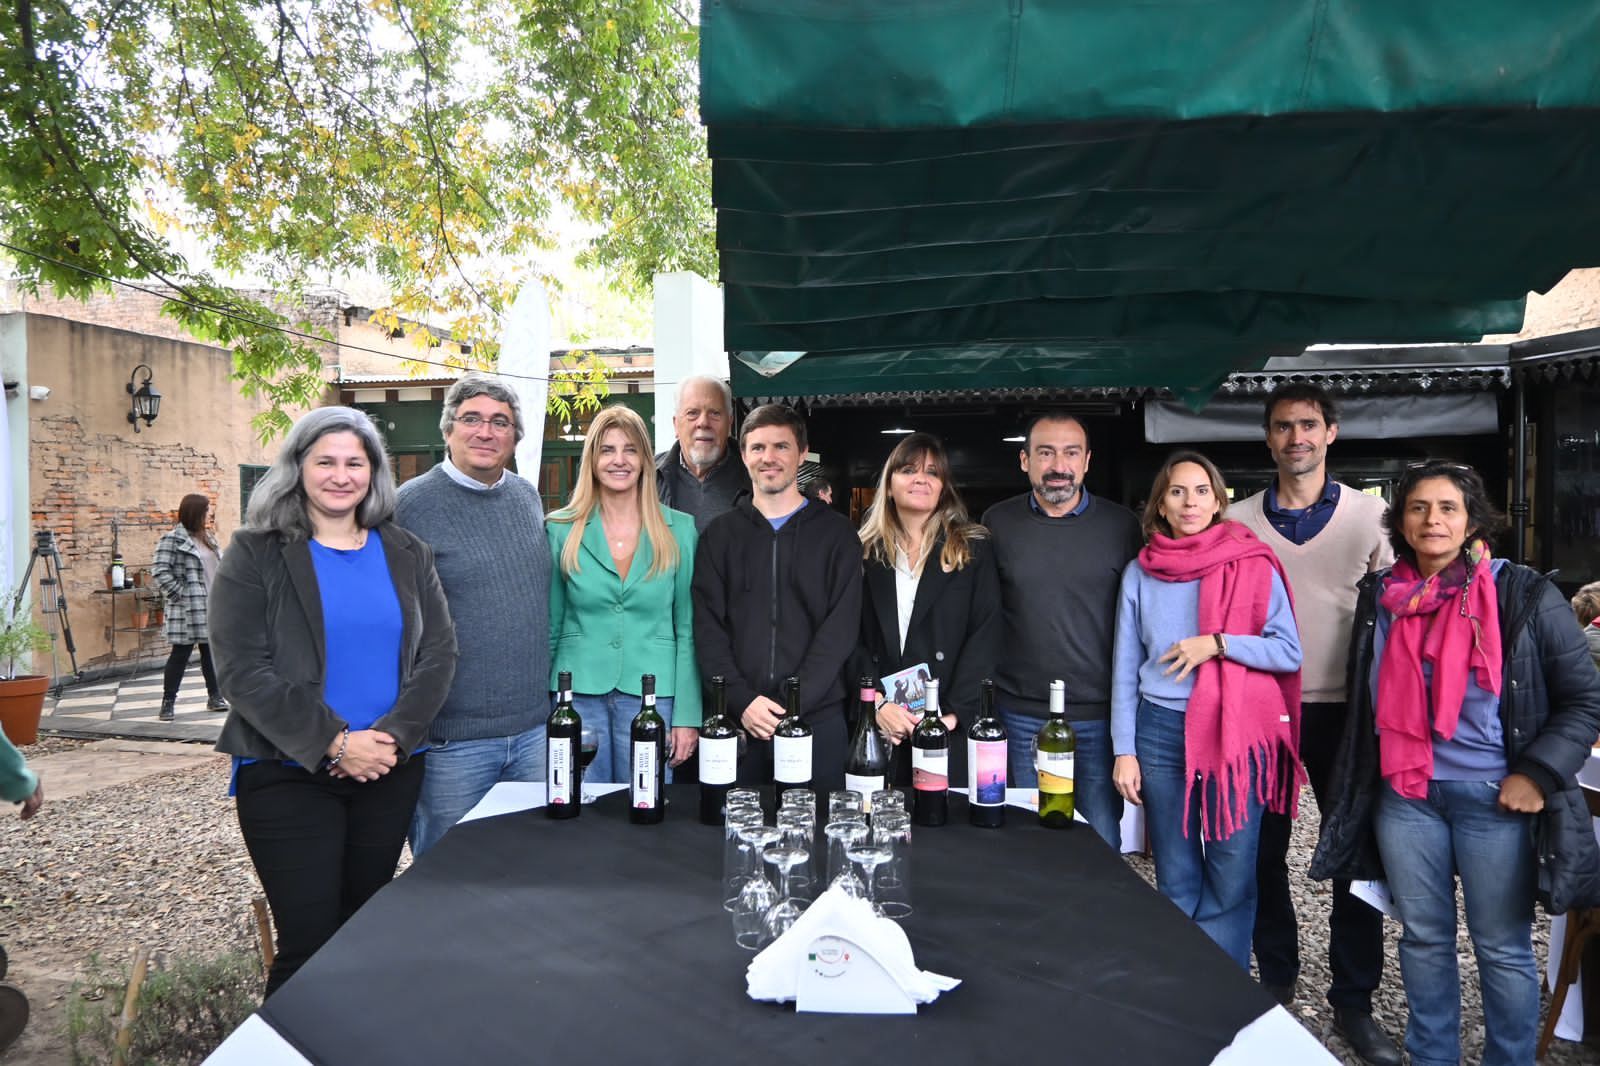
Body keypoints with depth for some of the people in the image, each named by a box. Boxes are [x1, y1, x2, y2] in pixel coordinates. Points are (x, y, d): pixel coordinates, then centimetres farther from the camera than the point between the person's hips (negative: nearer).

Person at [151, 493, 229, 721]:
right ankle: (168, 702, 8)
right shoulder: (172, 539, -10)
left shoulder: (207, 537, 14)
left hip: (212, 607, 7)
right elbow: (159, 570, -15)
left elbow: (219, 564, 23)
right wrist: (178, 594, -16)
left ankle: (215, 696, 21)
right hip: (187, 610, -7)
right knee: (181, 654, -1)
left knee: (212, 651, 12)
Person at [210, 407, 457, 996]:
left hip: (390, 770, 3)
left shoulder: (407, 555, 8)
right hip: (287, 774, -3)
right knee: (309, 942, -3)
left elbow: (438, 654, 3)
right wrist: (335, 743, -17)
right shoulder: (256, 554, -2)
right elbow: (242, 670, -10)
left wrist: (394, 737, -12)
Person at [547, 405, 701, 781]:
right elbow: (549, 625, 8)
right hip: (579, 693, 1)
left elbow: (687, 629, 2)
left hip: (651, 696, 0)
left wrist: (687, 716, -3)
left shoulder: (679, 530, 2)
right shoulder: (560, 529, 3)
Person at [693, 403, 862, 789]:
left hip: (817, 717, -1)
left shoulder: (836, 532, 4)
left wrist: (792, 703, -13)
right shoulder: (720, 534, 9)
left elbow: (840, 629, -3)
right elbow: (708, 628, 2)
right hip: (737, 718, 1)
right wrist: (742, 699, -11)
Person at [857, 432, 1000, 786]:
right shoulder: (866, 552, 8)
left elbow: (985, 636, -4)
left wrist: (955, 713, -13)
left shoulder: (973, 549, 4)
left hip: (952, 730, -1)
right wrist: (878, 704, -11)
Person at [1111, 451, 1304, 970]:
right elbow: (1126, 669, 7)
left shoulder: (1254, 566, 0)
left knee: (1232, 878, 1)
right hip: (1161, 732, 2)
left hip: (1238, 732, -1)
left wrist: (1218, 644, -17)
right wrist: (1124, 750, 2)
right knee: (1176, 878, 10)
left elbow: (1289, 652, -3)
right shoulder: (1140, 573, 6)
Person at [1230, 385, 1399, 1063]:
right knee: (1263, 852, 10)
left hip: (1344, 708, 0)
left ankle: (1354, 1001, 22)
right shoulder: (1238, 521, 2)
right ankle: (1276, 980, 29)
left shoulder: (1369, 514, 2)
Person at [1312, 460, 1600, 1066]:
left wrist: (1539, 774, -13)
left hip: (1495, 797, -3)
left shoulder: (1525, 595, -6)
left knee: (1503, 948, 8)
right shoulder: (1379, 597, 4)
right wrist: (1357, 784, 13)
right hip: (1403, 797, 3)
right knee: (1423, 938, 15)